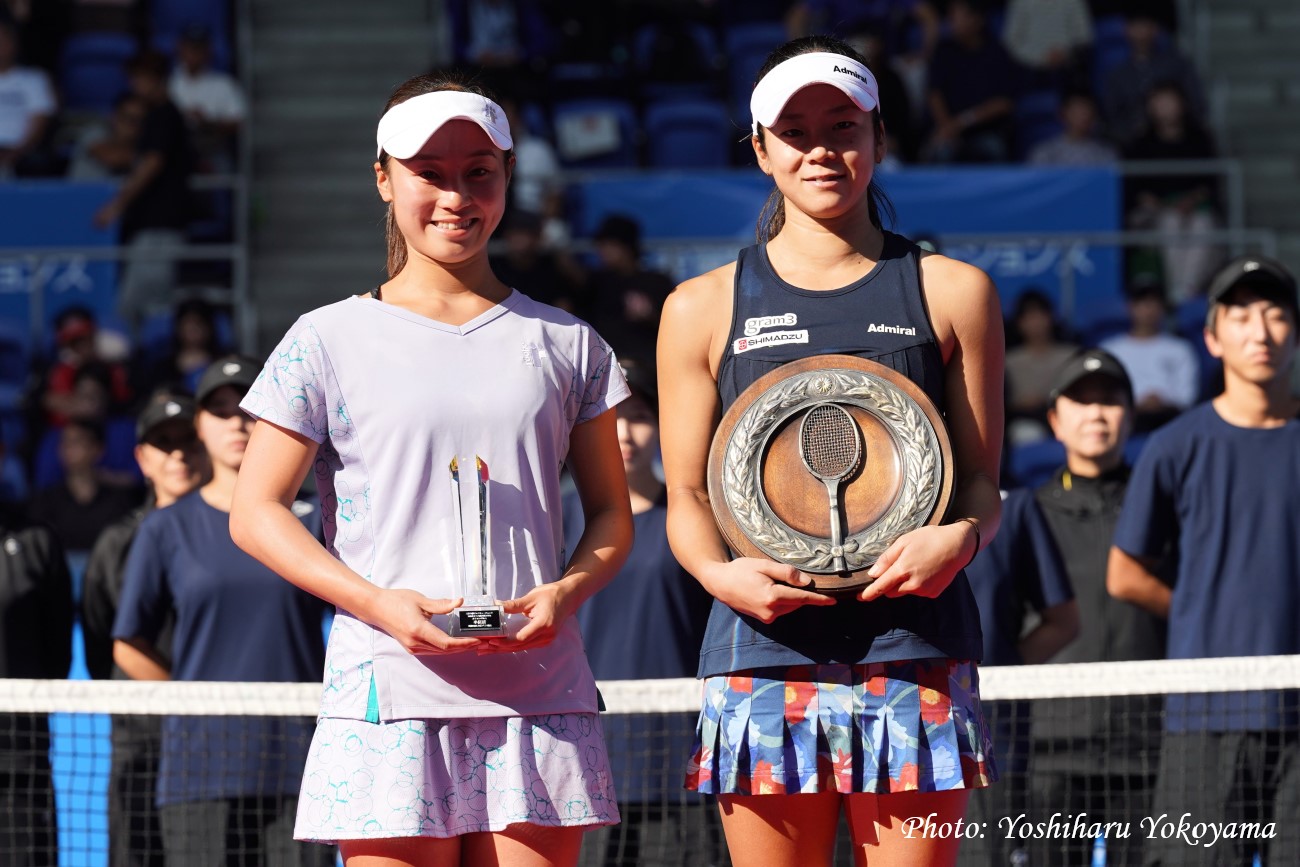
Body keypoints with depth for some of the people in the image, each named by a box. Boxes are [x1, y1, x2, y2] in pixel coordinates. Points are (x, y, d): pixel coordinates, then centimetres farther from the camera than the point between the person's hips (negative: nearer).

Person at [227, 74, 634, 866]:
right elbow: (257, 512, 4)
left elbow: (612, 515, 16)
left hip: (539, 693, 2)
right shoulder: (331, 342, 7)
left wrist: (565, 593, -6)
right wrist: (381, 603, -11)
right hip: (390, 695, -2)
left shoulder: (566, 344, 13)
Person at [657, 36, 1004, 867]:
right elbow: (688, 497, 11)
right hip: (764, 654, 1)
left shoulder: (951, 292, 9)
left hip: (915, 650, 0)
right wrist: (719, 573, -10)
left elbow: (982, 479, 10)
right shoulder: (704, 308, 10)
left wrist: (962, 537, -13)